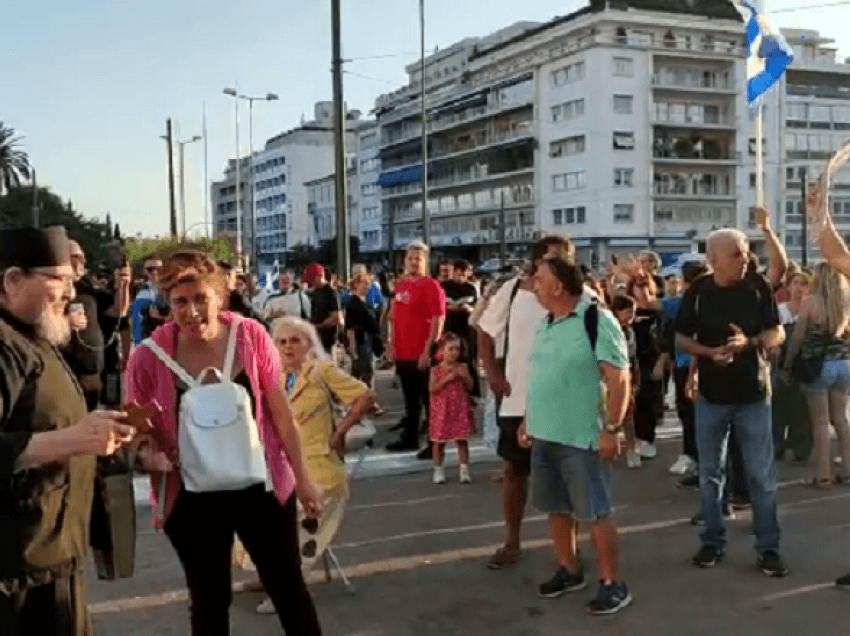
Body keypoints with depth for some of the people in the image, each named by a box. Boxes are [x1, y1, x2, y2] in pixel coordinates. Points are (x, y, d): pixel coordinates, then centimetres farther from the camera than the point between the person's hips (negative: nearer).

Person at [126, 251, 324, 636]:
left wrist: (302, 477, 2)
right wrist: (148, 454, -23)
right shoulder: (149, 357, -14)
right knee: (209, 600, 17)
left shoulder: (251, 337, -12)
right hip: (192, 498, 0)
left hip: (261, 487, 0)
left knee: (289, 587, 14)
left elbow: (281, 414, -2)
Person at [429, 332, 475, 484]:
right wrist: (448, 378, -20)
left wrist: (464, 376, -14)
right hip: (442, 410, -2)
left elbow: (470, 387, 4)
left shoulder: (462, 368, 3)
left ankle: (464, 469, 11)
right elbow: (432, 389, -13)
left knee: (462, 440, 3)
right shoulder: (436, 370, -4)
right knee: (439, 441, 6)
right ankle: (438, 470, 19)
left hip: (460, 409, 2)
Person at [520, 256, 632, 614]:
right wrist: (528, 420, 19)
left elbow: (619, 379, -17)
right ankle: (569, 571, 31)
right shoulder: (547, 323, 11)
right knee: (556, 509, 16)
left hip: (581, 437, -8)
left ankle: (613, 584, 11)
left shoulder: (596, 320, -14)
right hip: (544, 434, 8)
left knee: (594, 513, 0)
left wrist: (611, 429, -21)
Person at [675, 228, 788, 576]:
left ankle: (768, 548, 14)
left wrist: (748, 342, -22)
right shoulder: (698, 291, -4)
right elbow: (681, 339, 0)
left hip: (753, 394, -1)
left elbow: (778, 333, -2)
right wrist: (710, 352, -18)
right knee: (710, 475, 10)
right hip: (710, 395, 1)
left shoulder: (758, 286, -5)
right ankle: (713, 541, 24)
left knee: (762, 475, 3)